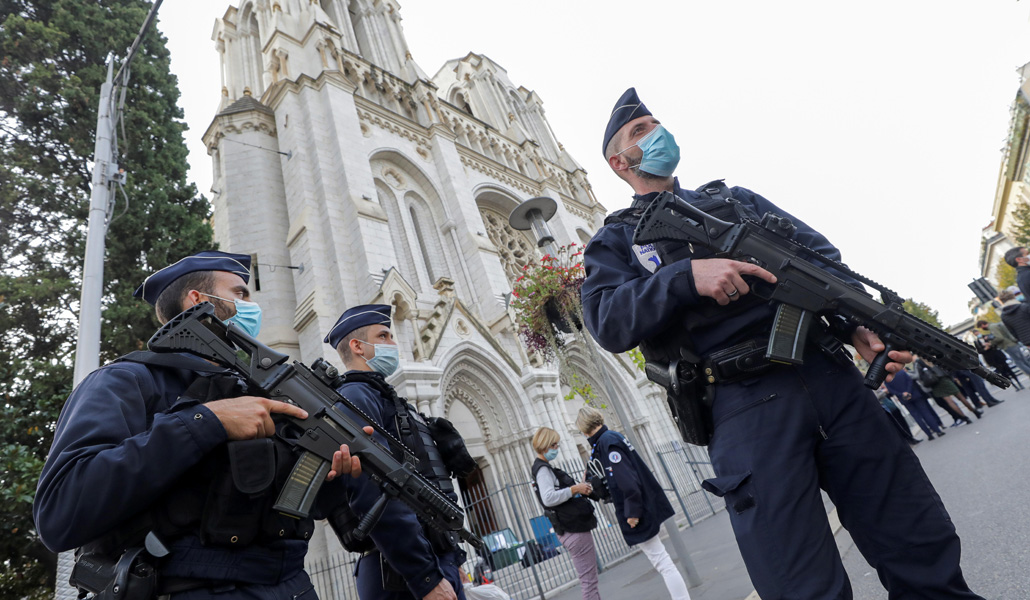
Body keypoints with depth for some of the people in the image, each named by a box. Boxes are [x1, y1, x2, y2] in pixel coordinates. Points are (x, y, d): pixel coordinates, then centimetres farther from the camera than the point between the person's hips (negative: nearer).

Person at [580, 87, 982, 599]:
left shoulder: (735, 197, 25)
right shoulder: (616, 240, 12)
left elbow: (820, 254, 16)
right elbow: (608, 322, -7)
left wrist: (860, 322, -2)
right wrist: (686, 275, -20)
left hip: (829, 374, 5)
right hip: (742, 407, -4)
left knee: (926, 548, 10)